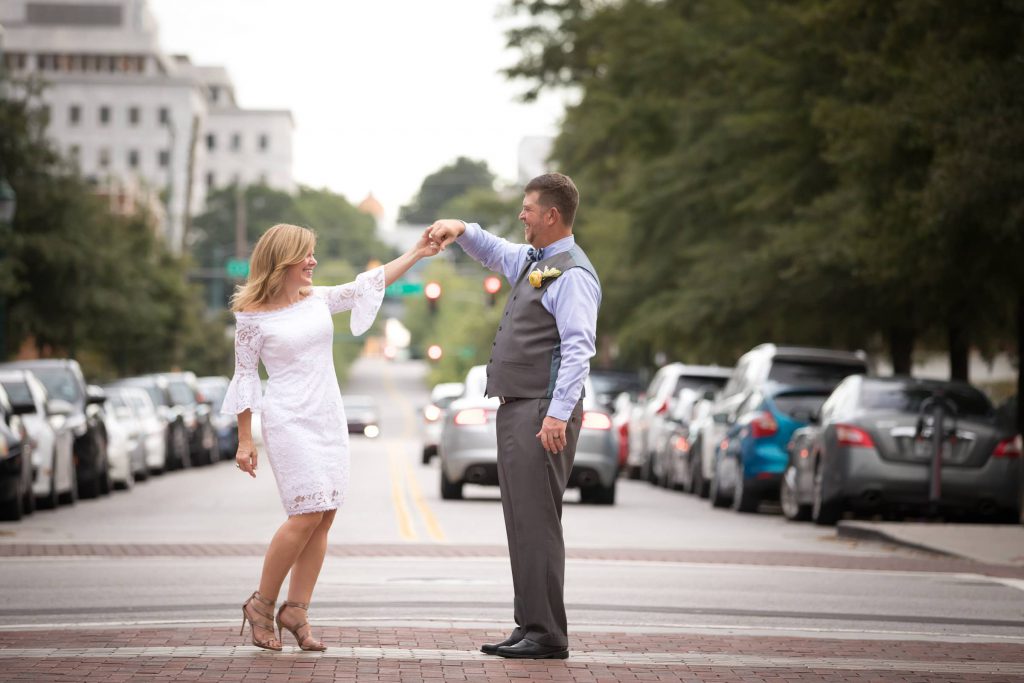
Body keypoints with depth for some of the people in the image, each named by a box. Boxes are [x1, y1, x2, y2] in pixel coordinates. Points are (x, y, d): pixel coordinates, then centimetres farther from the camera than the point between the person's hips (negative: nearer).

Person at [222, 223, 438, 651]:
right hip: (288, 420, -6)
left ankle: (296, 611, 8)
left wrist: (416, 253, 6)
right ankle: (262, 606, 1)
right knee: (307, 515, -14)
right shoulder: (252, 315, -5)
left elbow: (369, 283, 13)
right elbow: (245, 377, -1)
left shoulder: (319, 299, 9)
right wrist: (244, 441, -1)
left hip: (329, 419, 6)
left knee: (324, 518, 1)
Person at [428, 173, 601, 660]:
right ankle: (530, 627, 13)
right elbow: (492, 251, 38)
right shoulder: (531, 260, 17)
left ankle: (547, 635, -9)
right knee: (520, 522, 10)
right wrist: (462, 231, 17)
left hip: (542, 415, -10)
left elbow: (578, 350, -20)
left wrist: (559, 414, -28)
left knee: (536, 522, -10)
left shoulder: (572, 274, -12)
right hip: (515, 409, 10)